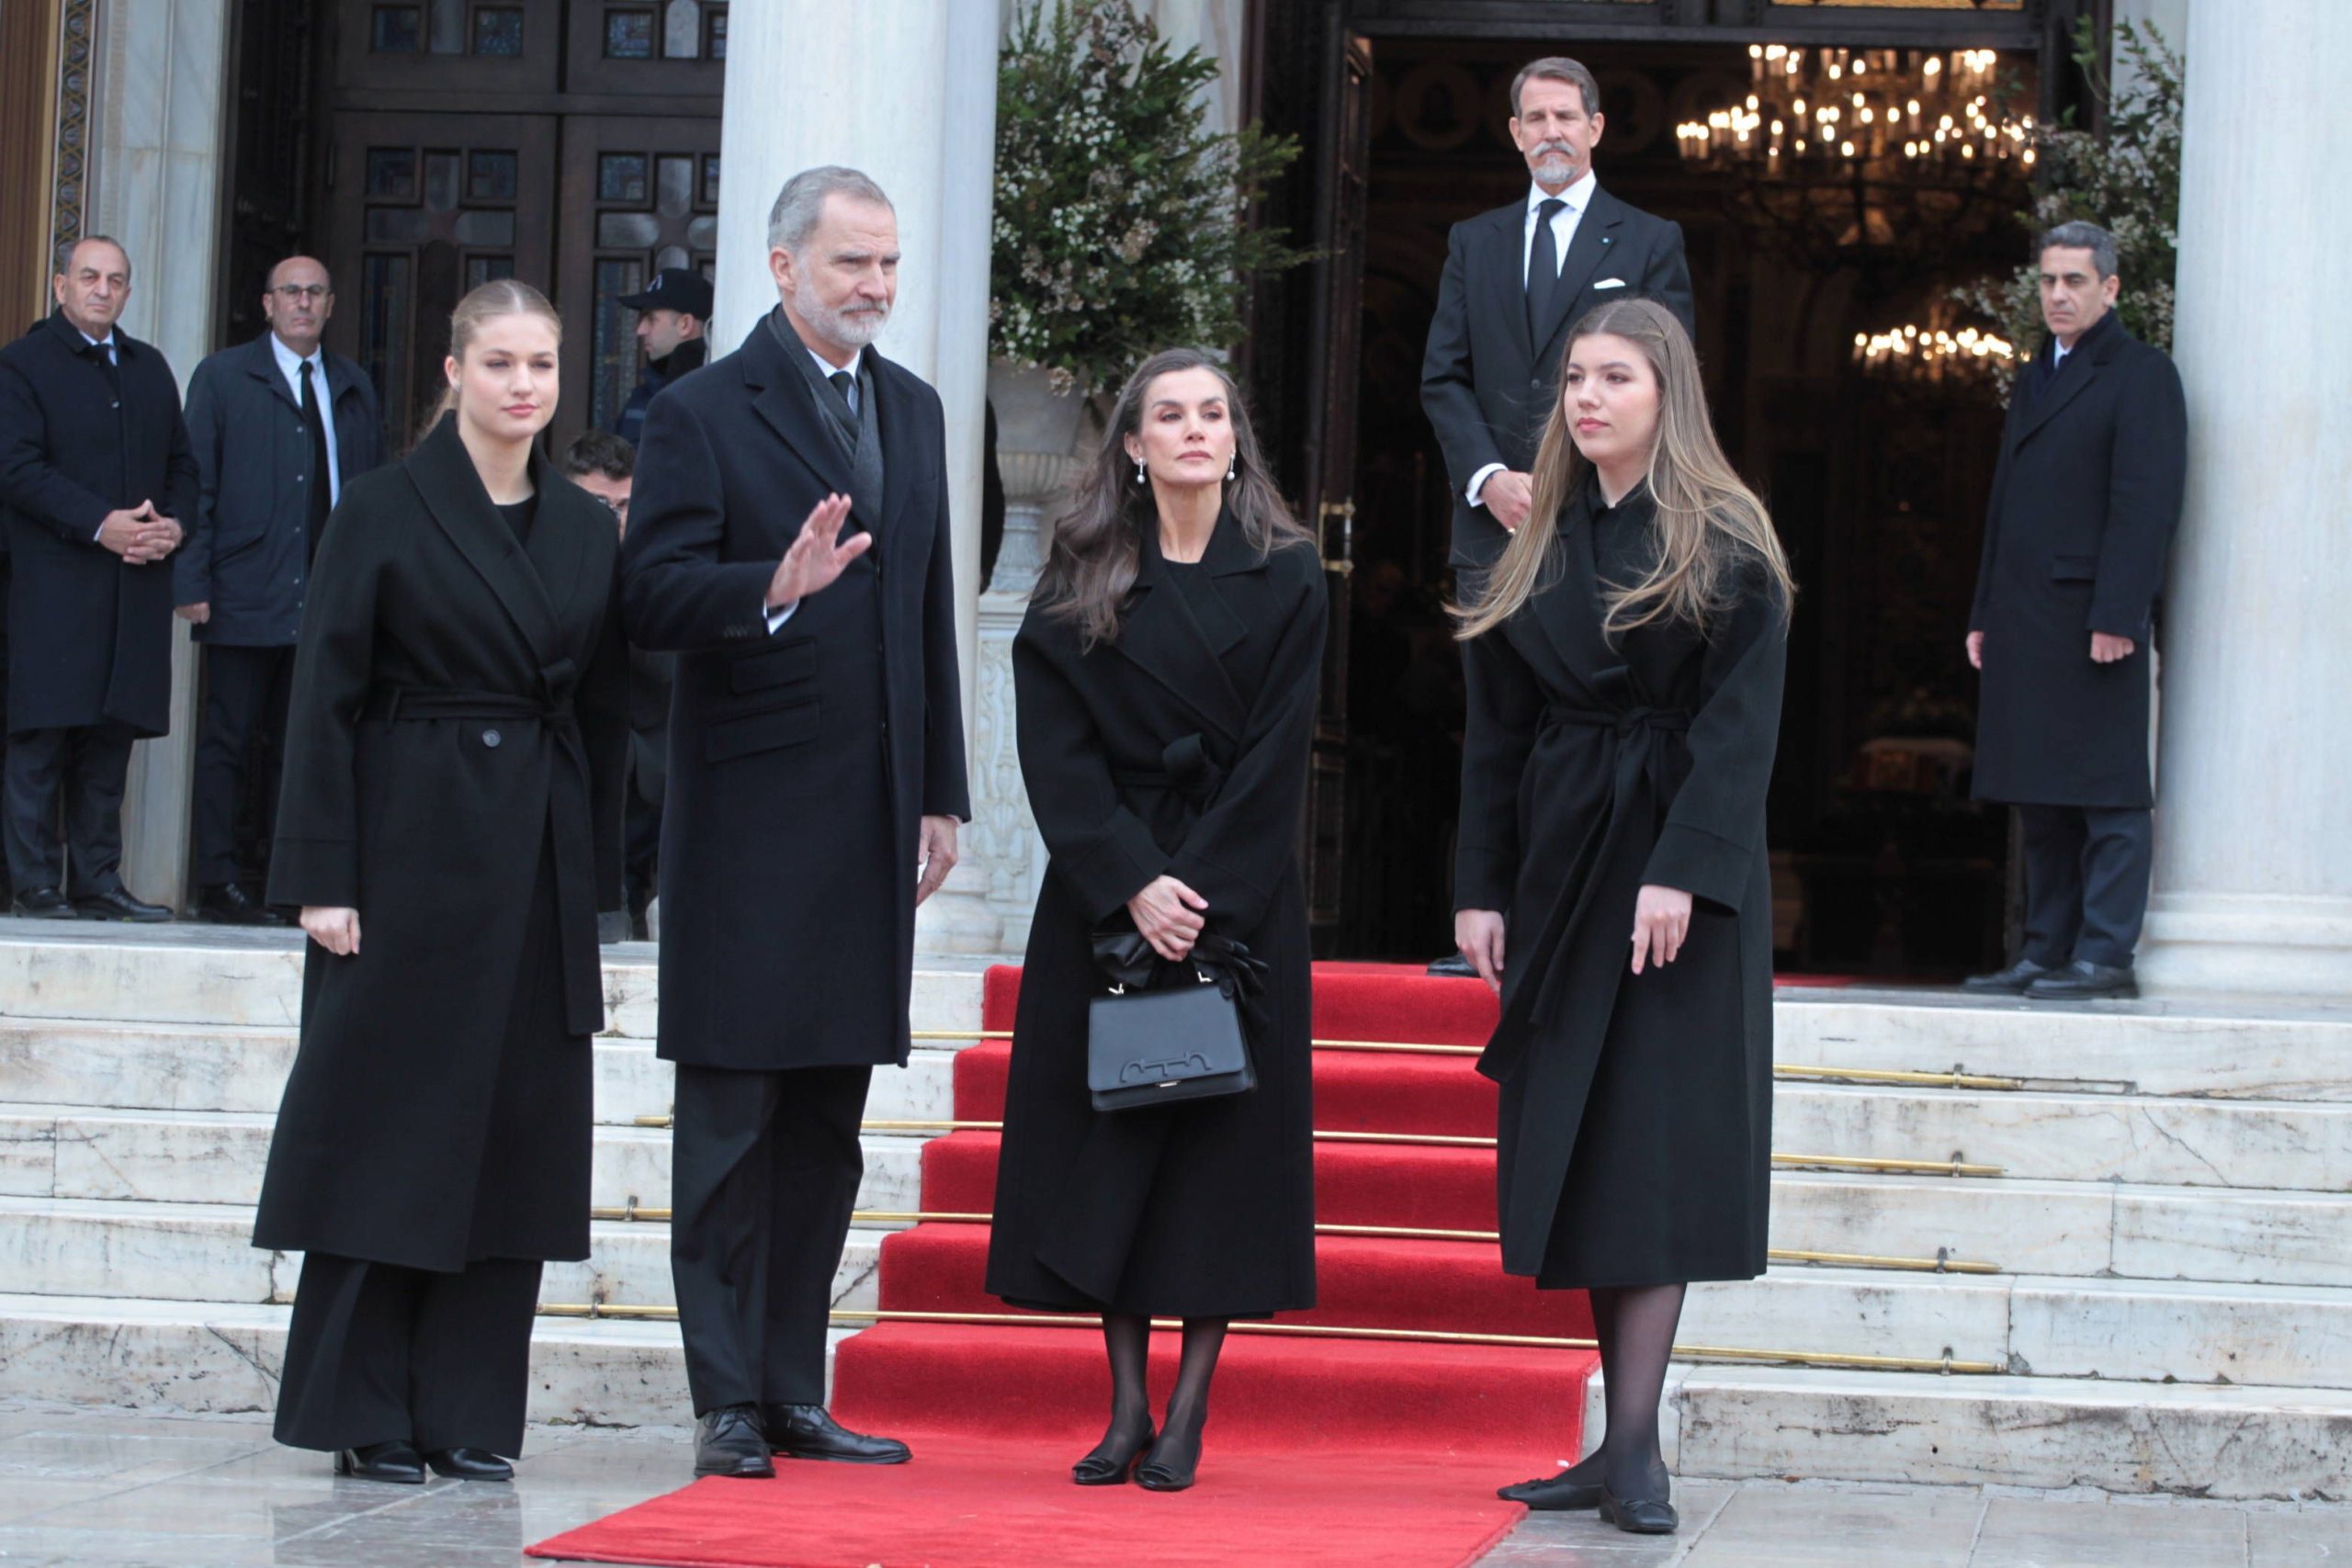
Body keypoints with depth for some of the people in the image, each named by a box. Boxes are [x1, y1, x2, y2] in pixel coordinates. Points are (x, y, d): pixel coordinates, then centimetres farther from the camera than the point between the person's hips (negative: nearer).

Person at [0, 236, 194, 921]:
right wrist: (101, 525, -19)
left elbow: (182, 464, 19)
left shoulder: (151, 369, 19)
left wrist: (173, 524, -2)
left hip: (137, 583, 5)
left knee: (112, 738, 6)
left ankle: (98, 881, 9)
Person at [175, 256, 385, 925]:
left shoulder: (354, 387, 15)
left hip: (331, 596, 3)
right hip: (245, 597, -3)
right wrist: (192, 582, -9)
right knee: (227, 741, 0)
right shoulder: (222, 377, 4)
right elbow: (196, 484, -1)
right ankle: (219, 883, 3)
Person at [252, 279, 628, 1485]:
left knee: (514, 1136, 4)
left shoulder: (588, 529, 11)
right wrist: (322, 877, -12)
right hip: (412, 853, -4)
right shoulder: (383, 512, -3)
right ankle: (366, 1419, 7)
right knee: (389, 1126, -1)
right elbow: (324, 700, -6)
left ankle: (469, 1414, 11)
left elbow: (605, 714, 13)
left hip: (539, 867, 5)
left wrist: (595, 877, 7)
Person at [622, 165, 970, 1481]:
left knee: (828, 1123, 9)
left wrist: (943, 794, 14)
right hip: (751, 816, -6)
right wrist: (775, 588, -30)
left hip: (874, 815, 6)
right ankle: (729, 1404, 4)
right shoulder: (704, 413, -5)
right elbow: (653, 602, -12)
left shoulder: (914, 410, 15)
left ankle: (795, 1392, 16)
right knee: (732, 1117, -1)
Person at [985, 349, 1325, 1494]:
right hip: (1105, 887, 1)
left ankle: (1187, 1416, 1)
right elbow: (1055, 751, -2)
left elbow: (1277, 753, -3)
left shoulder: (1285, 577, 3)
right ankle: (1127, 1408, 6)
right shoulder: (1080, 582, 5)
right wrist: (1132, 884, -13)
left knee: (1224, 1138, -3)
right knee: (1107, 1139, 0)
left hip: (1238, 893, -1)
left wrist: (1202, 893, -13)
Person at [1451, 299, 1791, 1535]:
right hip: (1561, 864, 5)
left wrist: (1682, 871, -20)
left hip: (1680, 878, -5)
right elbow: (1497, 732, 11)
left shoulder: (1725, 547, -4)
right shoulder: (1534, 553, 11)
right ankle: (1623, 1443, 10)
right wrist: (1480, 887, 4)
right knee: (1576, 1148, 4)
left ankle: (1635, 1450, -10)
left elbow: (1740, 725, -11)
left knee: (1657, 1149, -9)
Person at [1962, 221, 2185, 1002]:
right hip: (2027, 622, 8)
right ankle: (2046, 952, 13)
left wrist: (2116, 615, -19)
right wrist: (1984, 613, 17)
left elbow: (2147, 501, -12)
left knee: (2107, 792, -6)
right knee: (2040, 799, 9)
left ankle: (2105, 954, -5)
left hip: (2093, 621, -8)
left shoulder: (2141, 375, -3)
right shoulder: (2036, 378, 22)